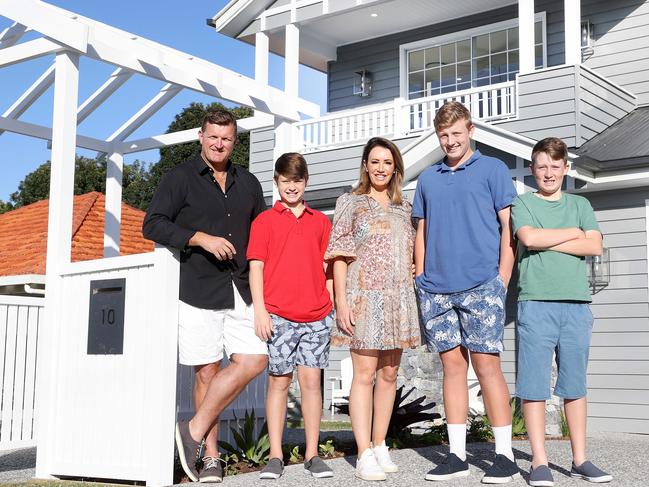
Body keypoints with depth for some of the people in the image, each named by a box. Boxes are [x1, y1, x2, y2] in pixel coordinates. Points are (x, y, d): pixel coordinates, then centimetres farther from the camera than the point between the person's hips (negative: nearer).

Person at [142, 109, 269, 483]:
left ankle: (194, 431, 2)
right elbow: (153, 225, -6)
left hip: (240, 291, 4)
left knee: (254, 360, -8)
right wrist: (201, 238, -16)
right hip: (197, 291, -4)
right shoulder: (180, 178, 3)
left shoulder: (248, 183, 17)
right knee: (207, 370, -2)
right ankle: (211, 456, 9)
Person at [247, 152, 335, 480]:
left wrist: (332, 307, 8)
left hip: (316, 316, 2)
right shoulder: (264, 221, 6)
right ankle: (275, 456, 8)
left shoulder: (320, 222, 13)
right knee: (278, 381, 2)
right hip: (278, 316, -2)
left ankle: (312, 455, 8)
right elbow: (256, 267, 2)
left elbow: (326, 267, 15)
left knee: (311, 381, 2)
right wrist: (260, 310, -7)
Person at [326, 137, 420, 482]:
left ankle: (380, 446, 15)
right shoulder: (350, 202, 4)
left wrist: (414, 296, 10)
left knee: (388, 375, 6)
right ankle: (364, 456, -7)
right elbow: (339, 255, -1)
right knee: (365, 375, -8)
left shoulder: (403, 207, 17)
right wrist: (341, 301, -10)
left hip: (399, 300, 5)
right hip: (364, 297, -4)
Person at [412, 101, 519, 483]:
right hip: (436, 288, 4)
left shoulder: (493, 169, 6)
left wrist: (503, 279, -7)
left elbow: (508, 226, 1)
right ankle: (457, 455, 10)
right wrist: (420, 278, 11)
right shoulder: (428, 178, 17)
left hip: (481, 284, -4)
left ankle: (505, 455, 2)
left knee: (487, 365, -5)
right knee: (452, 366, 6)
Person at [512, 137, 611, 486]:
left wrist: (547, 243, -6)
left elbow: (595, 246, 1)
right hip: (536, 302, -3)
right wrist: (572, 233, 0)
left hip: (576, 303, 3)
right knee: (534, 385, -3)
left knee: (575, 385, 7)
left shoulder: (580, 205, 16)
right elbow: (528, 237, -10)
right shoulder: (523, 203, 9)